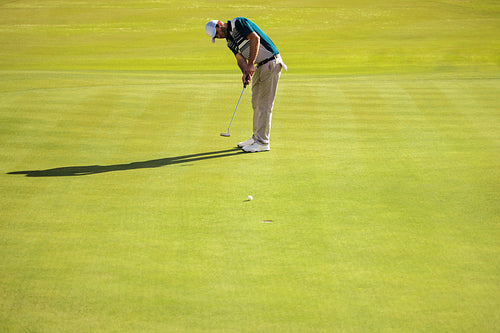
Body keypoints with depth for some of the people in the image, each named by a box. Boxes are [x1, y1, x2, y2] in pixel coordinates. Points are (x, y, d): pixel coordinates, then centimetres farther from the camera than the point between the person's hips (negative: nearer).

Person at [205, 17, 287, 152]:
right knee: (256, 102, 15)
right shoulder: (229, 41, 15)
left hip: (271, 63, -10)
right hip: (259, 66, 10)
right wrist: (245, 73, -17)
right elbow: (240, 59, 5)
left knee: (264, 104, -8)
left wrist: (251, 64, -22)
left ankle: (263, 143, -6)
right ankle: (256, 137, 26)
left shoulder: (238, 23, -11)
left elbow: (255, 38, -22)